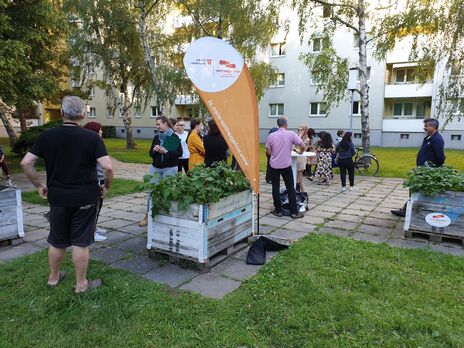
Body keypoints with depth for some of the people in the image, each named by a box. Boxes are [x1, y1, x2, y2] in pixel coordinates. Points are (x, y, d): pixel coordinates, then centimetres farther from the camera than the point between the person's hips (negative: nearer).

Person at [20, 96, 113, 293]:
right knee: (81, 242, 7)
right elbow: (108, 167, -20)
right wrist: (106, 187, -3)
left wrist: (40, 185, 8)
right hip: (85, 198, -3)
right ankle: (81, 284, 20)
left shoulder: (47, 136, -2)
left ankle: (53, 277, 38)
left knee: (57, 241, 19)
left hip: (57, 197, 3)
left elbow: (26, 163, -3)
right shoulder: (92, 138, -11)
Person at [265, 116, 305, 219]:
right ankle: (294, 212, 8)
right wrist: (300, 151, 14)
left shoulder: (271, 135, -2)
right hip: (286, 165, -1)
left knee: (276, 188, 8)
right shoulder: (291, 134, -7)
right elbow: (302, 146, -7)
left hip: (274, 165, 1)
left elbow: (268, 151, 0)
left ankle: (278, 210, 13)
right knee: (290, 188, 6)